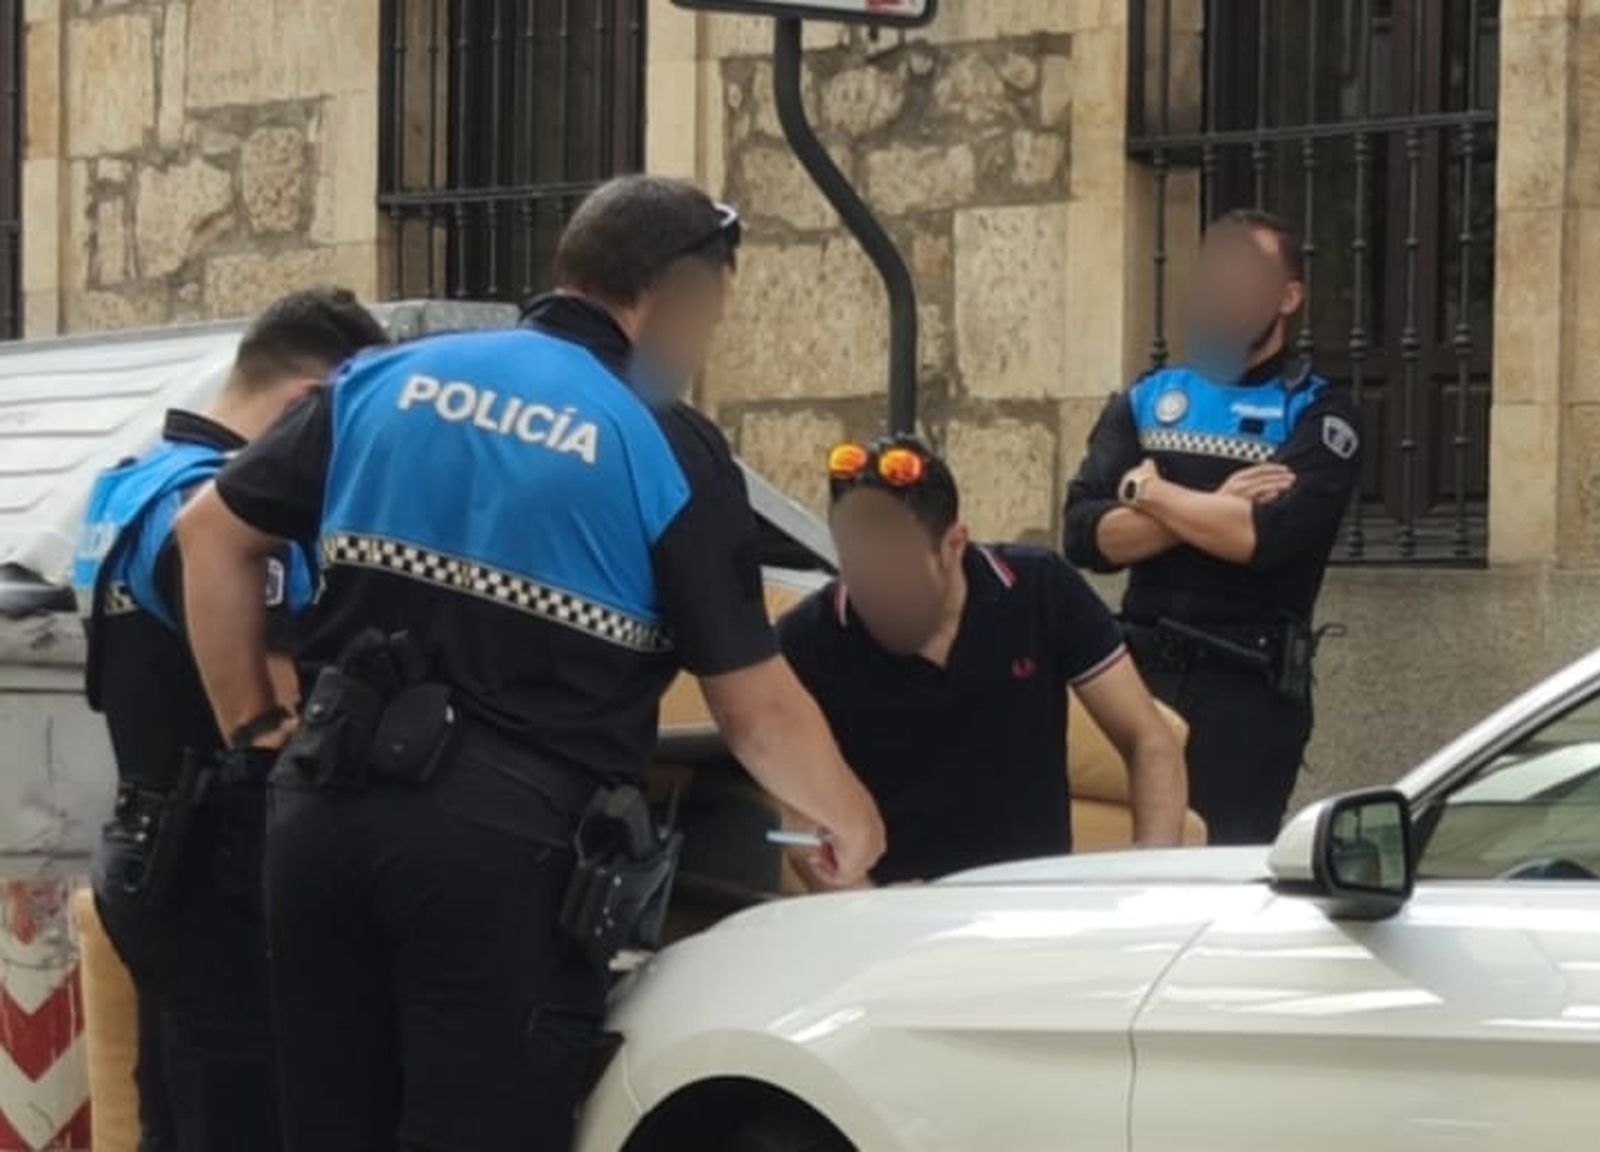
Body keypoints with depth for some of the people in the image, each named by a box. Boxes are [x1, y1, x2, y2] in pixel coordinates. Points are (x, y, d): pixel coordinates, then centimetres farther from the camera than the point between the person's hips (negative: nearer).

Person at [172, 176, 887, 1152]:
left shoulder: (389, 382, 12)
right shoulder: (670, 449, -2)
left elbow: (214, 534, 16)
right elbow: (757, 713, -1)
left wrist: (255, 725, 20)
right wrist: (854, 823, 16)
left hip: (325, 812, 5)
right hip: (502, 840, -5)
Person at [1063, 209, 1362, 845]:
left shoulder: (1319, 414, 2)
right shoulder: (1145, 402, 14)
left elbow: (1268, 537, -15)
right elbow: (1086, 534, 0)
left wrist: (1151, 493, -3)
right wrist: (1214, 511, -11)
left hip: (1250, 694, -4)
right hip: (1143, 673, 4)